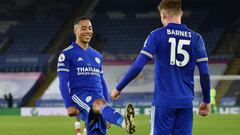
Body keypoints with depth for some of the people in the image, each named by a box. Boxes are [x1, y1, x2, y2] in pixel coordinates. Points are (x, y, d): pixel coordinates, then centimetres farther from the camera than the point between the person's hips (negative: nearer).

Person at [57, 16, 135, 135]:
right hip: (79, 94, -6)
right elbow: (63, 83, -2)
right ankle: (124, 123, -67)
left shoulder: (97, 56, 22)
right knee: (100, 103, -36)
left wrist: (108, 111, 20)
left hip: (98, 96, 6)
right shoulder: (67, 54, 4)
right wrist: (69, 106, -12)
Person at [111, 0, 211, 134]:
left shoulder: (157, 35, -3)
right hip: (186, 103, 3)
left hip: (163, 102, -3)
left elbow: (138, 66, -9)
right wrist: (206, 101, 13)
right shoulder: (195, 38, 5)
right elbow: (205, 73, 3)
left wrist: (118, 88, 1)